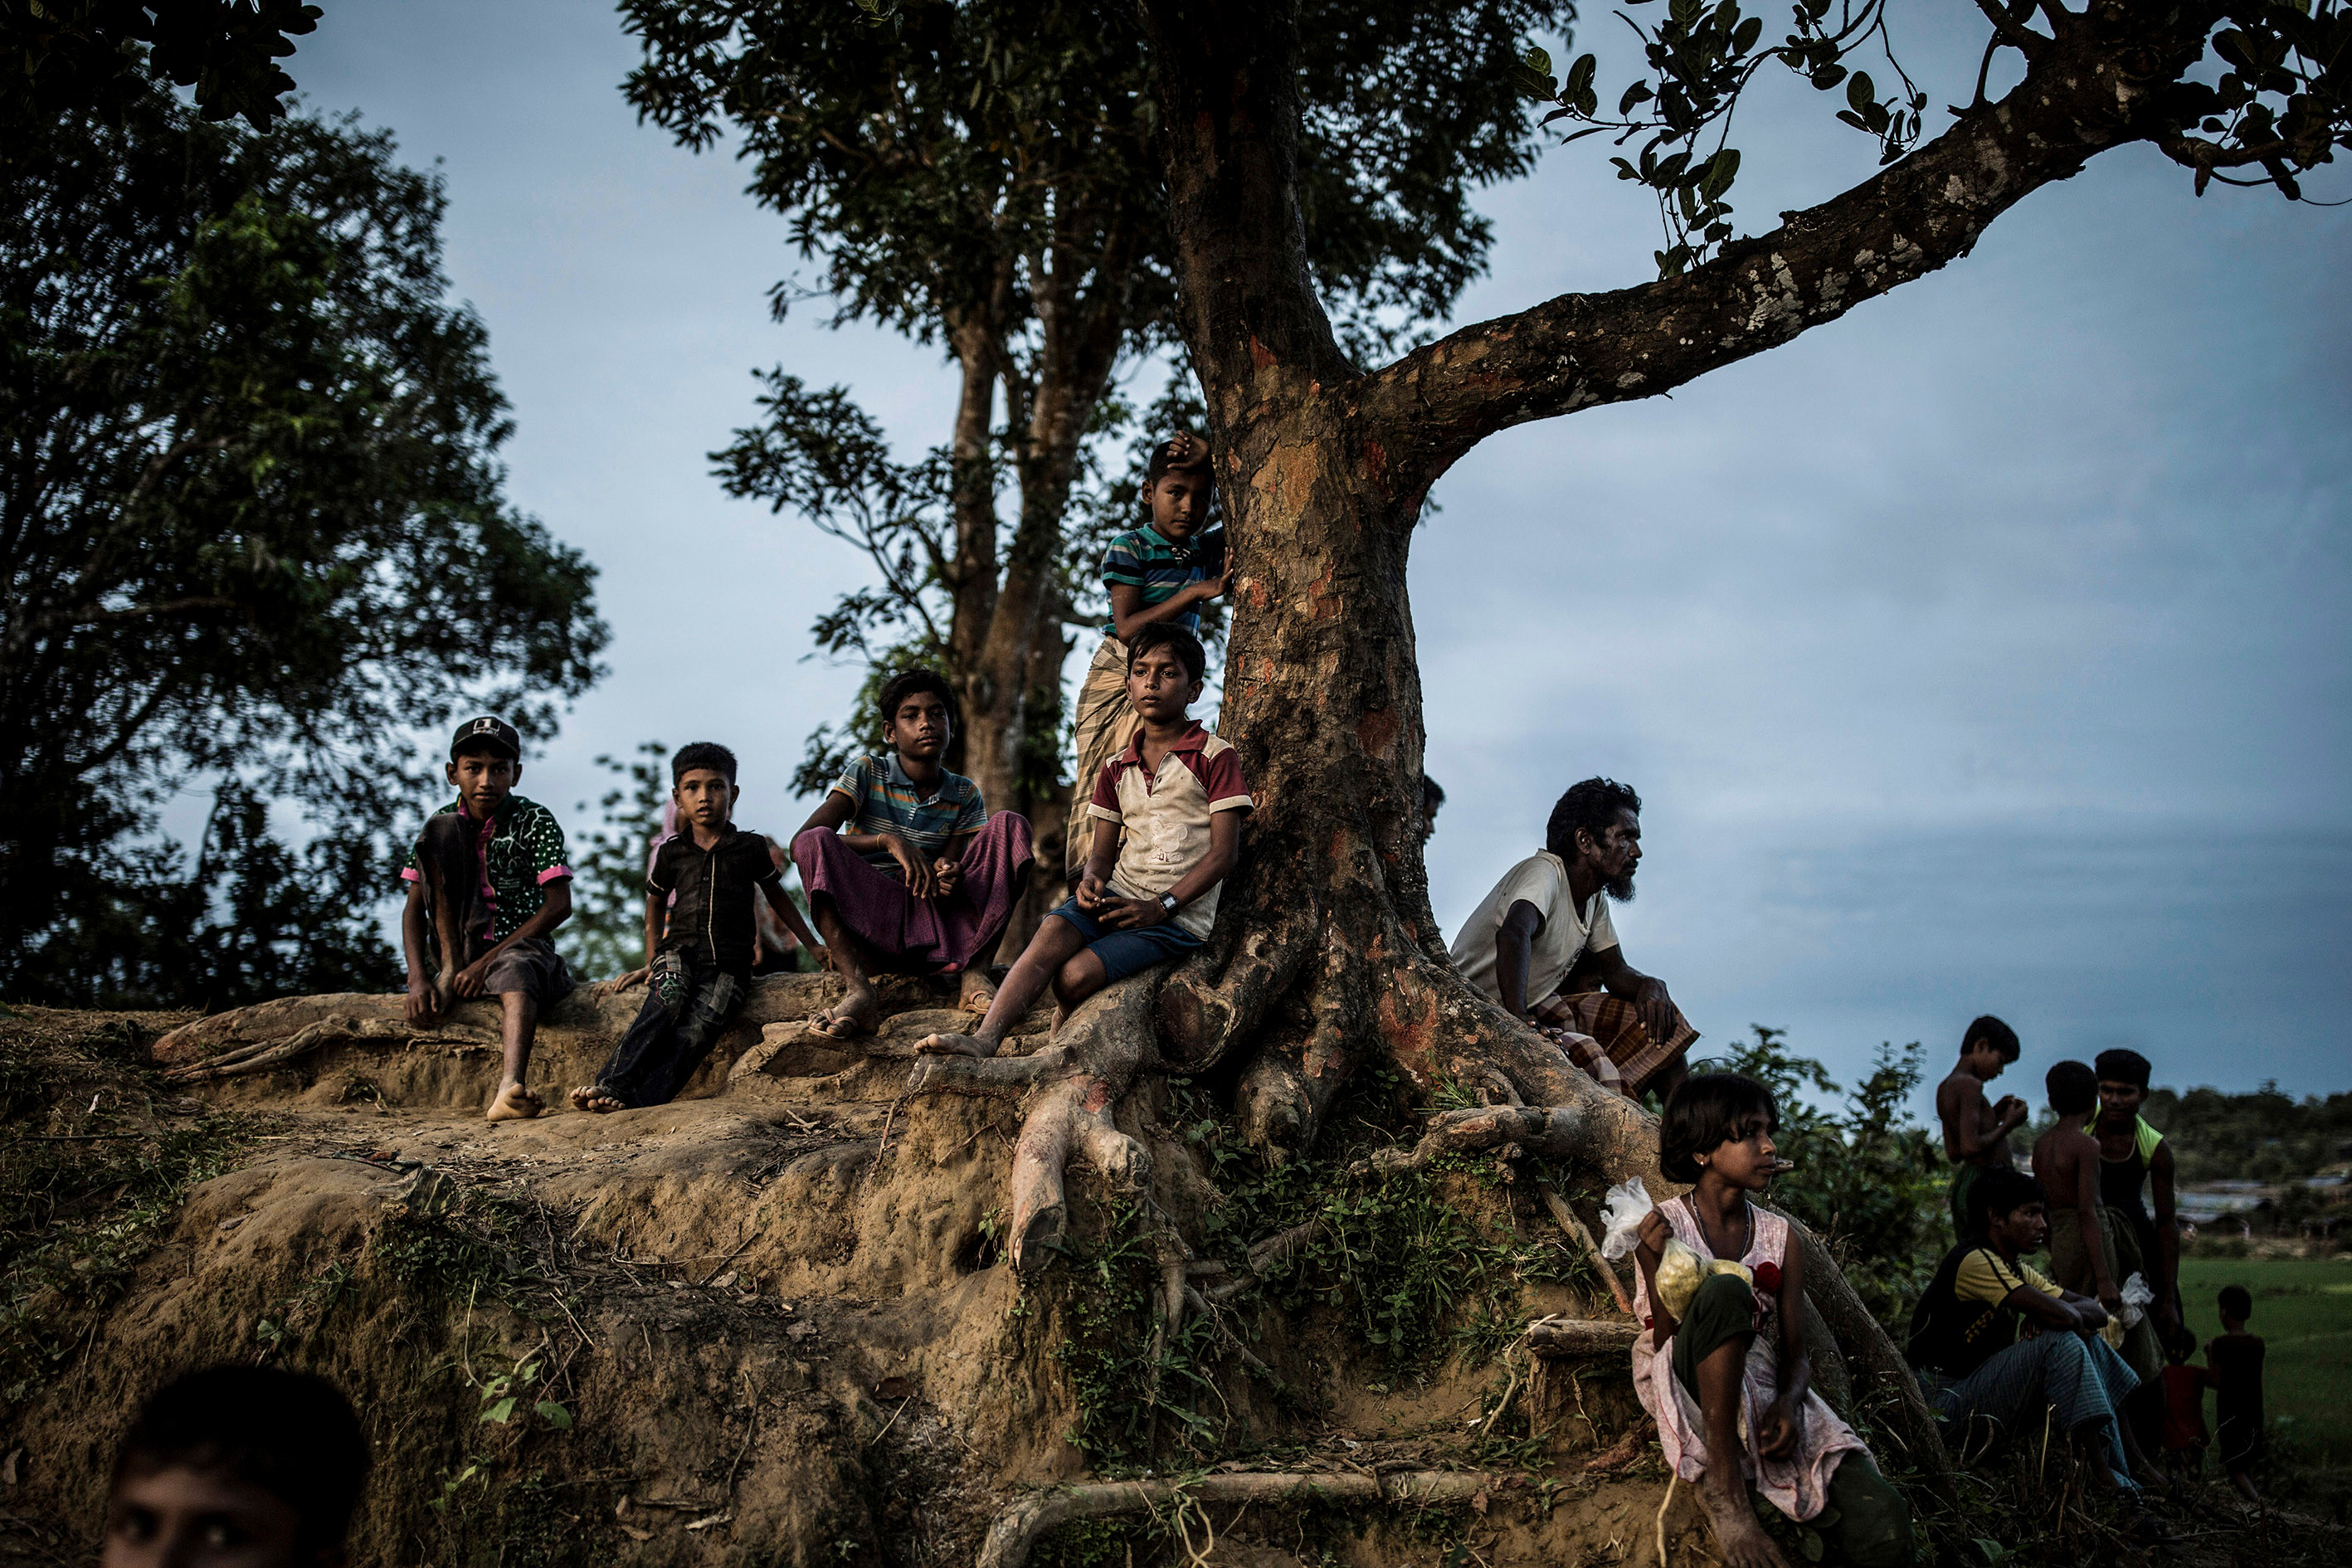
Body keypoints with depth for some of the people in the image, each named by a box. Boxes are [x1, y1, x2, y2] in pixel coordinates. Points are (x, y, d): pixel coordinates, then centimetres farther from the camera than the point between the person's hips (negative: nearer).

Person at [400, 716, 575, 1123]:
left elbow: (559, 906, -13)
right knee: (441, 830, -12)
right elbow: (413, 909, 1)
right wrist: (417, 979, -16)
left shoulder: (535, 821, -4)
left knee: (516, 969, -41)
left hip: (522, 945, -3)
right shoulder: (445, 820, 5)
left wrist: (488, 960, -19)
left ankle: (511, 1088, -64)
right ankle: (451, 968, -14)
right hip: (464, 949, 3)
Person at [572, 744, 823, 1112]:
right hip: (679, 949, 1)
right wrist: (651, 962, 21)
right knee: (666, 1003, -32)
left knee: (698, 1027, -27)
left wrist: (814, 946, 20)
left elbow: (778, 896, 22)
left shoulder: (751, 847, 10)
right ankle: (611, 1084, -43)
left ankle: (638, 1098, -42)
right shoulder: (671, 850, 13)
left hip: (729, 961, -1)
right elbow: (656, 902, 27)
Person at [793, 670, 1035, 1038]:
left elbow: (952, 865, 2)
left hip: (936, 927, 2)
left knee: (1010, 824, -11)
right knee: (817, 841, -27)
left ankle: (974, 975, -26)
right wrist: (889, 841, -25)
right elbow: (801, 842, -12)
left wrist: (949, 879, -25)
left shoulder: (965, 795, 12)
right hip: (868, 922, -2)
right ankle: (860, 990, -42)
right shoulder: (866, 773, 3)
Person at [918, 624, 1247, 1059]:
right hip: (1119, 892, 5)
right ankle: (984, 1039, -40)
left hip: (1180, 912, -5)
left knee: (1076, 975, -27)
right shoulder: (1116, 769, 17)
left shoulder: (1215, 757, -2)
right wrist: (1092, 880, -9)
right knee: (1053, 932, -28)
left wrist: (1161, 907, -16)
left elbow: (1225, 852, -8)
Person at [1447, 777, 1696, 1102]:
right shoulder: (1544, 872, -21)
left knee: (1657, 1017, 4)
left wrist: (1649, 984, -9)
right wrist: (1517, 1017, -55)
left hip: (1540, 1010, 10)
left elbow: (1616, 971, 16)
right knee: (1587, 1054, -34)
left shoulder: (1594, 898, 7)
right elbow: (1514, 934, -41)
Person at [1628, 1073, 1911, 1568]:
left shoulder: (1780, 1239, 11)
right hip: (1690, 1393, -2)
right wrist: (1655, 1267, -23)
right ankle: (1722, 1489, -26)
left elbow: (1796, 1352, 8)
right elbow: (1665, 1343, -5)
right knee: (1724, 1291, -37)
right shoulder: (1663, 1226, 0)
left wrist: (1787, 1403, -16)